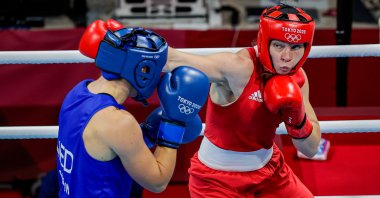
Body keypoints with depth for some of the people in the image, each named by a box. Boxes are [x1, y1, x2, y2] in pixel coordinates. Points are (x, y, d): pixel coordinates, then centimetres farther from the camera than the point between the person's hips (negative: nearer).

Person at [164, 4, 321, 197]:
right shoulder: (239, 67, -28)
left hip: (268, 169, 7)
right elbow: (171, 59, -39)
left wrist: (297, 118, -22)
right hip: (217, 178, -7)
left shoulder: (297, 78, -7)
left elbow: (311, 149, -4)